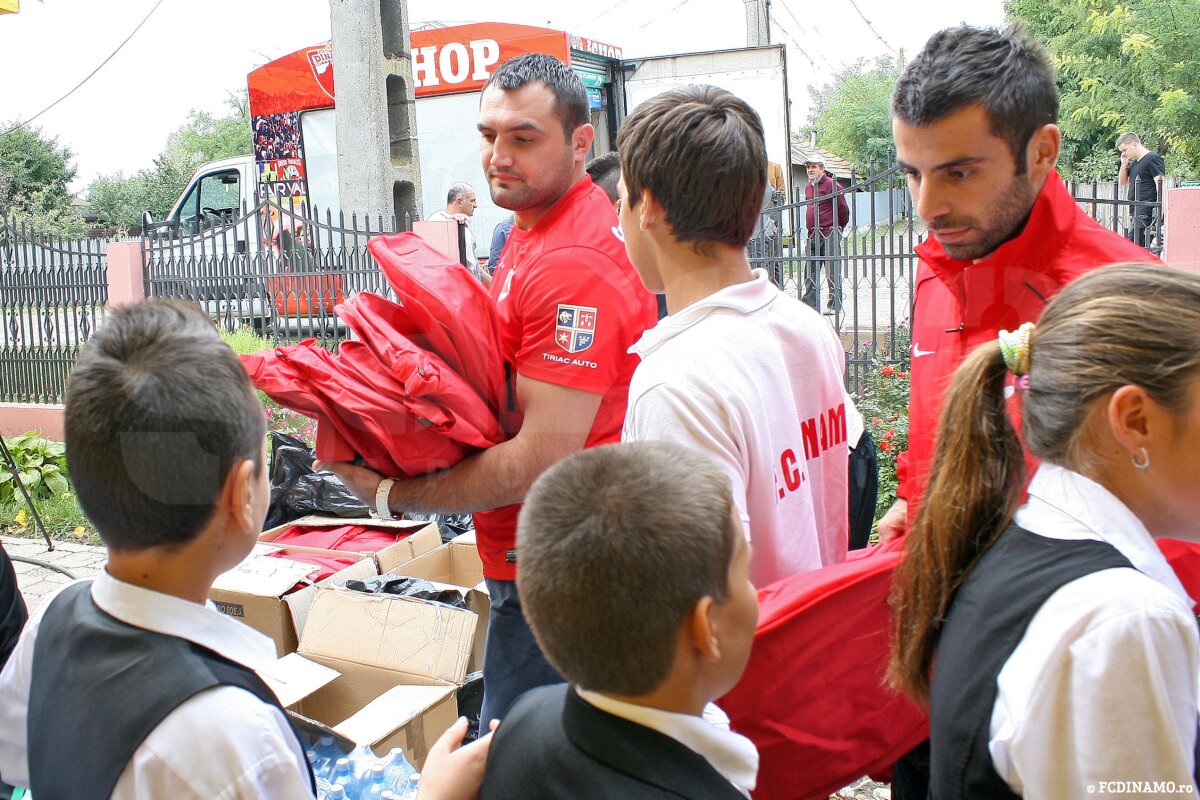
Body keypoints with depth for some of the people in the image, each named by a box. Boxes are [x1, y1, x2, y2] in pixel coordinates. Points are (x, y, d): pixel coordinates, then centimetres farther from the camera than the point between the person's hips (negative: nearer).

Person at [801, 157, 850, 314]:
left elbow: (843, 208, -6)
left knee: (832, 271, -4)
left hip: (829, 234, -8)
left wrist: (839, 227, 4)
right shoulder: (808, 187, 15)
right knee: (810, 271, 7)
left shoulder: (831, 185, -9)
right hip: (813, 235, 8)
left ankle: (835, 305, 1)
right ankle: (810, 303, 12)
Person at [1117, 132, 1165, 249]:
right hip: (1135, 212, 9)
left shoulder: (1153, 159, -8)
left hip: (1146, 212, -9)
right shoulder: (1134, 162, 20)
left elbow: (1160, 185, -15)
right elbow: (1122, 182, 27)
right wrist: (1124, 164, 11)